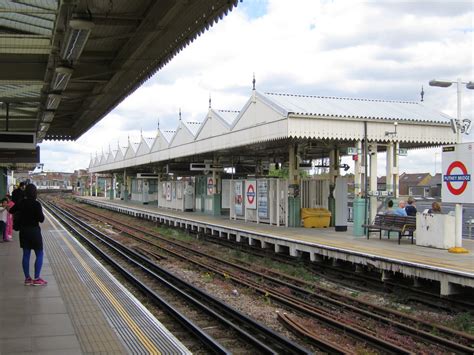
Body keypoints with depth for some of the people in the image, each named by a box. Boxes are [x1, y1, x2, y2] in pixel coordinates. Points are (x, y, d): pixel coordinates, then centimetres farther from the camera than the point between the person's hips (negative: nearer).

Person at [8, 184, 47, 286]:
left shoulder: (21, 203, 0)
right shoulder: (36, 204, -17)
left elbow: (11, 211, 17)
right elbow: (41, 219, -17)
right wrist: (41, 212, 0)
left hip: (23, 231, 6)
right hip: (34, 231, -6)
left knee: (26, 254, 12)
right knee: (39, 254, 4)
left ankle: (27, 278, 16)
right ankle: (36, 279, 2)